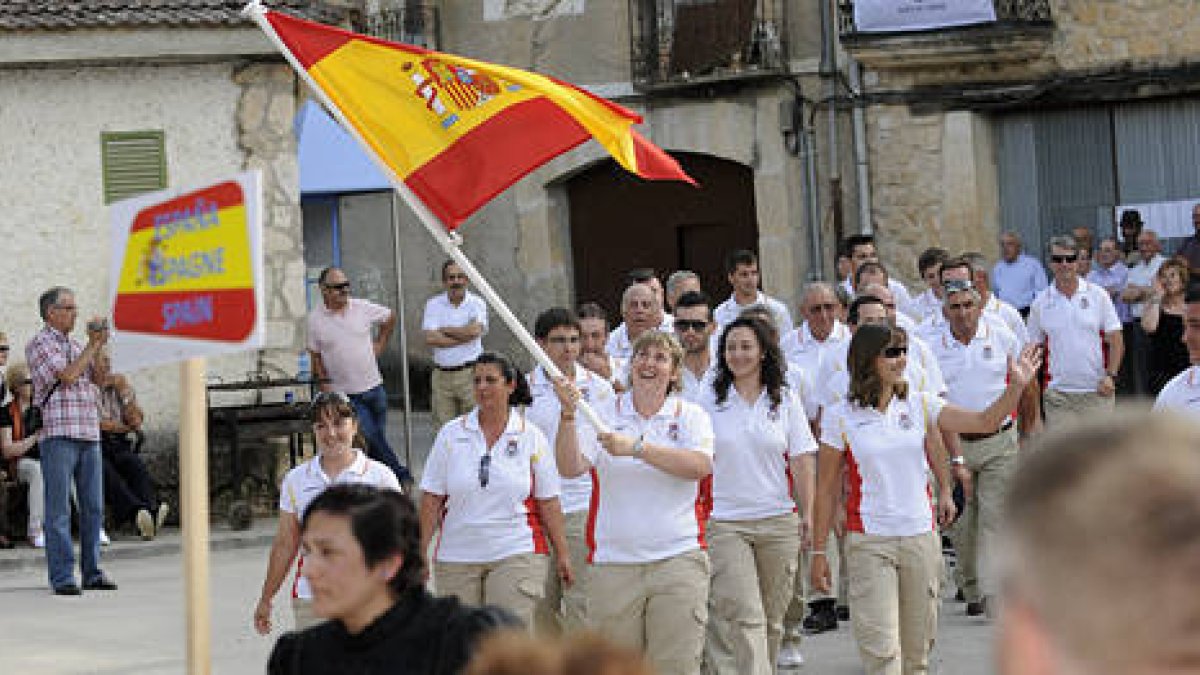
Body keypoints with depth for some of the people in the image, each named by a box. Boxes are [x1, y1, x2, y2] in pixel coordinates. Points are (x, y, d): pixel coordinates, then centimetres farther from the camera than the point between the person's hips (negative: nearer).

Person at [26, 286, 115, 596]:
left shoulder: (75, 346, 20)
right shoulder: (40, 344, -2)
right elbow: (67, 375, -13)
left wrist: (100, 344, 2)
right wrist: (93, 345, -5)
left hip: (89, 435, 7)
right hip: (58, 436, -7)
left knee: (93, 506, 6)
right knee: (59, 509, -5)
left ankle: (92, 572, 12)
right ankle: (62, 578, -4)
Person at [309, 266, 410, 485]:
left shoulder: (363, 308, -2)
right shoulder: (315, 320, -6)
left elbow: (390, 318, 16)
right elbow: (316, 356, 3)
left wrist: (379, 344, 11)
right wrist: (324, 382, -7)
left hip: (373, 386, 3)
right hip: (345, 394, -3)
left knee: (377, 438, 8)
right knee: (371, 437, -9)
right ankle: (400, 474, 3)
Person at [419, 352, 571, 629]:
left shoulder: (531, 437, 2)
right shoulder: (451, 434, 3)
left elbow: (548, 502, 5)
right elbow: (432, 498, 3)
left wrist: (562, 554, 5)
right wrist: (420, 553, -1)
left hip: (516, 554, -2)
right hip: (456, 558, 2)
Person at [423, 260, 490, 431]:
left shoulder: (476, 303, 1)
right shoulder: (433, 304, 4)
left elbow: (475, 330, -16)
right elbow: (430, 339, -8)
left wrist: (444, 330, -6)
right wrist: (463, 336, -10)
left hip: (470, 372, -2)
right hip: (442, 374, 2)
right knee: (443, 428, 4)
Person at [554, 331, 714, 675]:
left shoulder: (690, 416, 6)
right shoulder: (603, 415, 7)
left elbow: (700, 465, -14)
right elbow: (570, 468, -6)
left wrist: (636, 447, -22)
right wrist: (568, 415, -21)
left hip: (678, 559, -1)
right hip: (612, 563, 1)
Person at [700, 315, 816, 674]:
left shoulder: (785, 400, 6)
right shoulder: (709, 401, 2)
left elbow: (801, 462, 7)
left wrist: (807, 516, 2)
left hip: (779, 522, 2)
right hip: (724, 523, -2)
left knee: (771, 619, 8)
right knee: (744, 617, -12)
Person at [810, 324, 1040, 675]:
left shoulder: (920, 405, 4)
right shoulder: (840, 417, -4)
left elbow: (984, 422, 2)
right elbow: (827, 488, 1)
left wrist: (1016, 386, -14)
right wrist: (818, 551, 2)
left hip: (921, 537, 3)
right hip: (868, 541, -3)